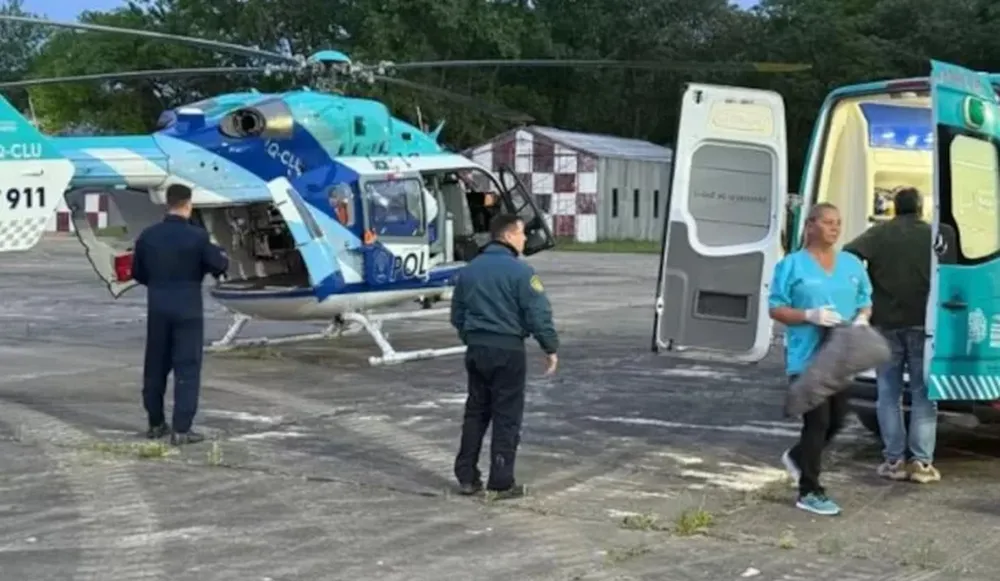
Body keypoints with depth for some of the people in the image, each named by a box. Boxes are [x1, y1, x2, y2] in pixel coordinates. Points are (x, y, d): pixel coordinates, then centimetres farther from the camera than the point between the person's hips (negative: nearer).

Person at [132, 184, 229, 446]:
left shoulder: (148, 235, 2)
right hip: (187, 309, -4)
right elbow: (219, 267, -6)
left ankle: (156, 424, 24)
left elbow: (137, 273, 9)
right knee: (187, 368, -1)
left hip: (157, 308, 5)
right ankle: (181, 429, -4)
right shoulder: (197, 236, -12)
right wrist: (223, 257, 16)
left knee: (155, 366, 15)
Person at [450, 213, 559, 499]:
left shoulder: (469, 270, 9)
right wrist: (551, 348, -6)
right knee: (506, 417, 0)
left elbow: (457, 314, 16)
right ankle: (501, 483, 2)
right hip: (507, 350, -6)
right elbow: (538, 314, -15)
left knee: (476, 412, 14)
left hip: (476, 350, 6)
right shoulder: (519, 271, -12)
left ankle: (466, 477, 16)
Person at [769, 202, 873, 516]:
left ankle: (798, 457, 38)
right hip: (807, 357, -6)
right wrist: (809, 316, -19)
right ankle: (809, 492, 3)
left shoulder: (852, 264, 12)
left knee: (837, 420, 11)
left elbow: (866, 302, 18)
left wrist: (862, 319, -5)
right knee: (818, 422, -7)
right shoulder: (792, 265, -3)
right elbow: (776, 309, -4)